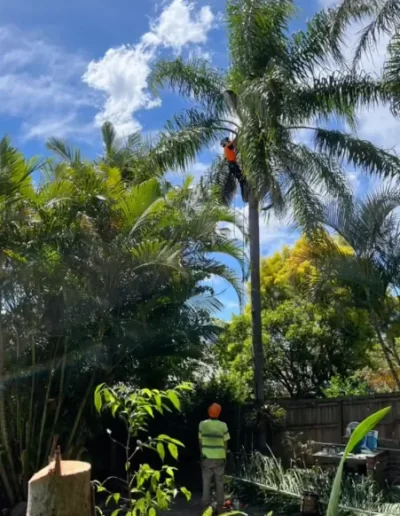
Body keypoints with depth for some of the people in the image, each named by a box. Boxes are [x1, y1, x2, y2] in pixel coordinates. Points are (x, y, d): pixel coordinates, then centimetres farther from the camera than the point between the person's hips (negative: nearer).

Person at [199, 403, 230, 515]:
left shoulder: (202, 424, -7)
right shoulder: (223, 426, -9)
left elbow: (200, 441, 1)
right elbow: (225, 443, -3)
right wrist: (224, 456, 10)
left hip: (206, 457, 0)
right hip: (219, 457, 0)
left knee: (206, 483, 7)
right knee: (219, 483, 9)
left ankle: (206, 506, 8)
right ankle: (219, 507, 12)